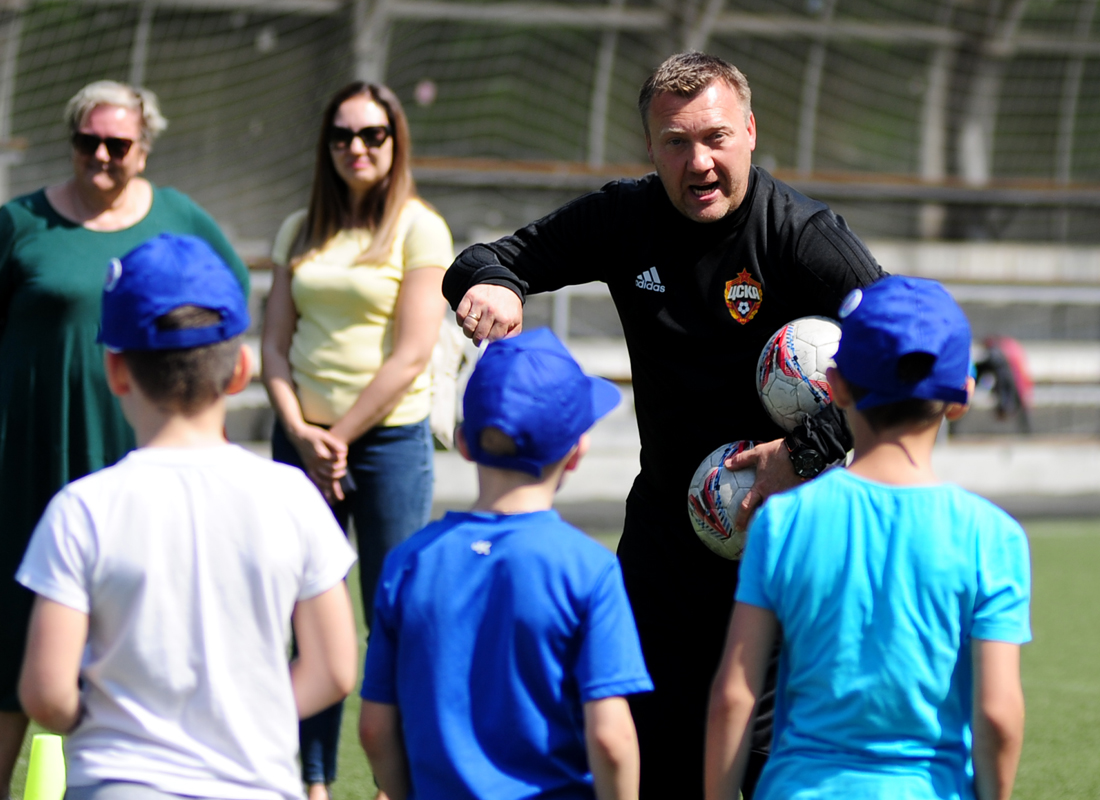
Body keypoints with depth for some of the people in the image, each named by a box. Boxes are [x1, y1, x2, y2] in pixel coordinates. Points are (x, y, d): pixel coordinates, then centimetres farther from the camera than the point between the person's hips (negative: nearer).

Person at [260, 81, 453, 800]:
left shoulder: (420, 230, -2)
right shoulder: (301, 231, 12)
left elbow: (412, 355, -8)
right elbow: (276, 343, 9)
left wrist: (340, 437, -9)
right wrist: (300, 433, -6)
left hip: (389, 438, -4)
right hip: (304, 438, 4)